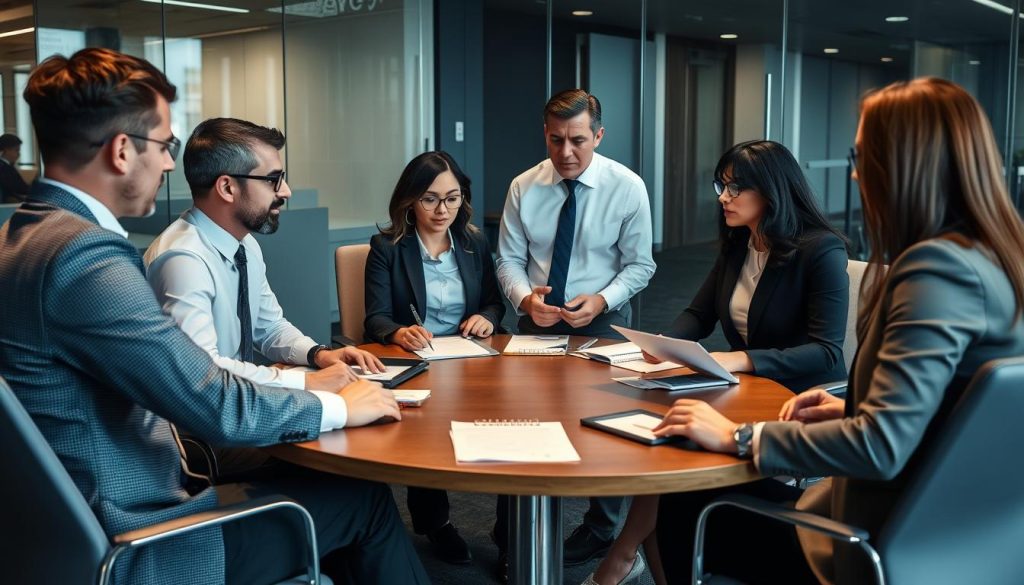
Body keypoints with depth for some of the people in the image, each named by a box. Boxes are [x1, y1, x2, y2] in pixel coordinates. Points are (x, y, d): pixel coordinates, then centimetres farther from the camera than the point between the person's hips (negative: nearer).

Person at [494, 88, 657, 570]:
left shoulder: (627, 187, -10)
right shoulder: (523, 188, -4)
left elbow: (640, 264, -5)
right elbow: (509, 259, 0)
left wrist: (602, 300, -22)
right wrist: (524, 296, -20)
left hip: (602, 322, -2)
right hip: (536, 320, 2)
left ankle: (600, 531, 26)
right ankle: (511, 536, 17)